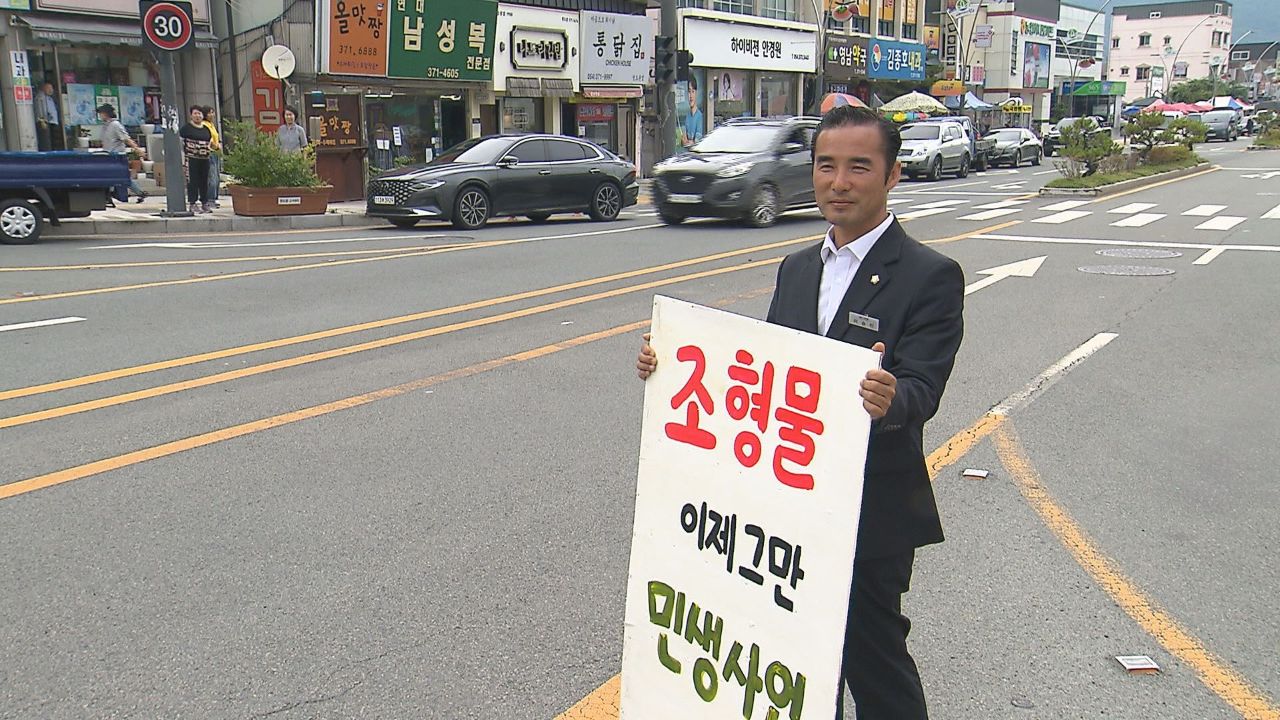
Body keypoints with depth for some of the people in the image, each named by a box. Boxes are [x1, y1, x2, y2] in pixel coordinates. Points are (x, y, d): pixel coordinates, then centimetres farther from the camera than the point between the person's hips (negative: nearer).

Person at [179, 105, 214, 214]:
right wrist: (183, 157, -9)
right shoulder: (186, 128, -2)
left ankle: (205, 203, 17)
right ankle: (192, 204, -1)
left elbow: (210, 140, 29)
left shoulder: (206, 128, 14)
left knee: (204, 181, 9)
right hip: (192, 159, -5)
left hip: (205, 159, 5)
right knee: (192, 181, -4)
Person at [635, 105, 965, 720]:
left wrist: (890, 400, -45)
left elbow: (923, 389, -22)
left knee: (873, 660, 9)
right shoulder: (797, 269, 9)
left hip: (872, 515, -6)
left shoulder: (930, 276, -11)